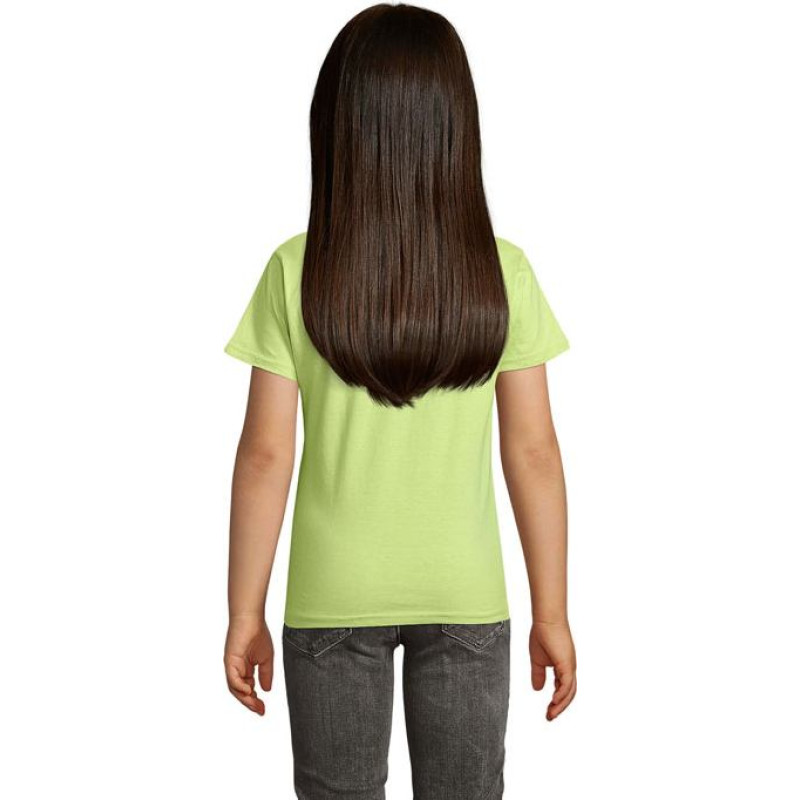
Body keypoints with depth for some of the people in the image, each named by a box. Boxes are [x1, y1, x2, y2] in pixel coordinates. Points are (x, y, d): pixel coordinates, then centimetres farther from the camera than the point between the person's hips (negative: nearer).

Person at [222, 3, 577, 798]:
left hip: (332, 597, 0)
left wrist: (244, 614, 0)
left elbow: (266, 456, -11)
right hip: (467, 596, 1)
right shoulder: (502, 272, -10)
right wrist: (552, 614, 2)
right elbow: (533, 452, -8)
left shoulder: (296, 273, -13)